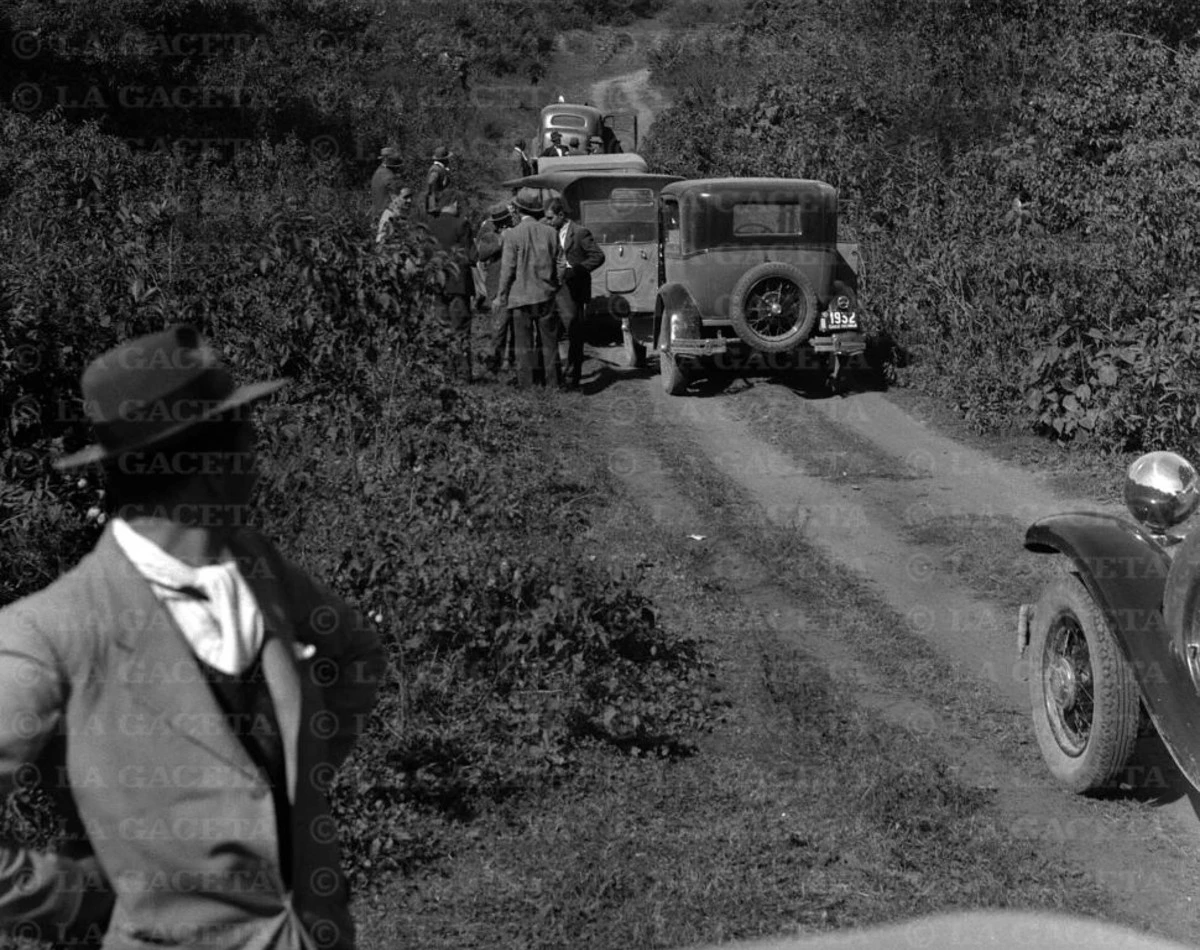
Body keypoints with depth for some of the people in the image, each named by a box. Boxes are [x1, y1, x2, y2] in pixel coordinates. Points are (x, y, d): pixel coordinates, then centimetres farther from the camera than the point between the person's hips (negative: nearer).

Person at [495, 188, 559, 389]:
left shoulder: (513, 234, -11)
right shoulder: (549, 233, -2)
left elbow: (507, 270, -9)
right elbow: (556, 264, 5)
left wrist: (501, 297, -1)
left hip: (521, 297, -3)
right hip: (546, 296, 3)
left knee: (524, 345, 4)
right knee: (550, 343, 10)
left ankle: (526, 385, 6)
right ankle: (552, 383, 13)